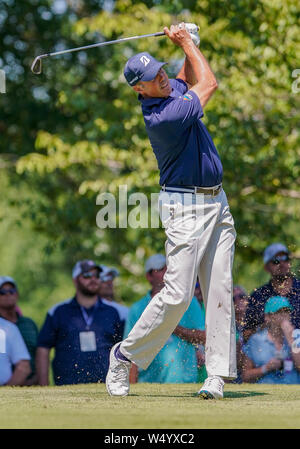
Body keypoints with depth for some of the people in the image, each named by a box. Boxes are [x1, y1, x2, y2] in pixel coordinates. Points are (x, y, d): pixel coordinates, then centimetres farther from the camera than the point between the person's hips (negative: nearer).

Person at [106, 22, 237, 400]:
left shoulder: (172, 89, 5)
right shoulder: (162, 117, -22)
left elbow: (191, 76, 28)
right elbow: (208, 83, -11)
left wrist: (185, 46, 8)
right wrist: (186, 42, 1)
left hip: (217, 204, 8)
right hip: (184, 208, -8)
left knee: (220, 291, -1)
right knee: (177, 294, -12)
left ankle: (217, 375, -3)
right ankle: (125, 356, 6)